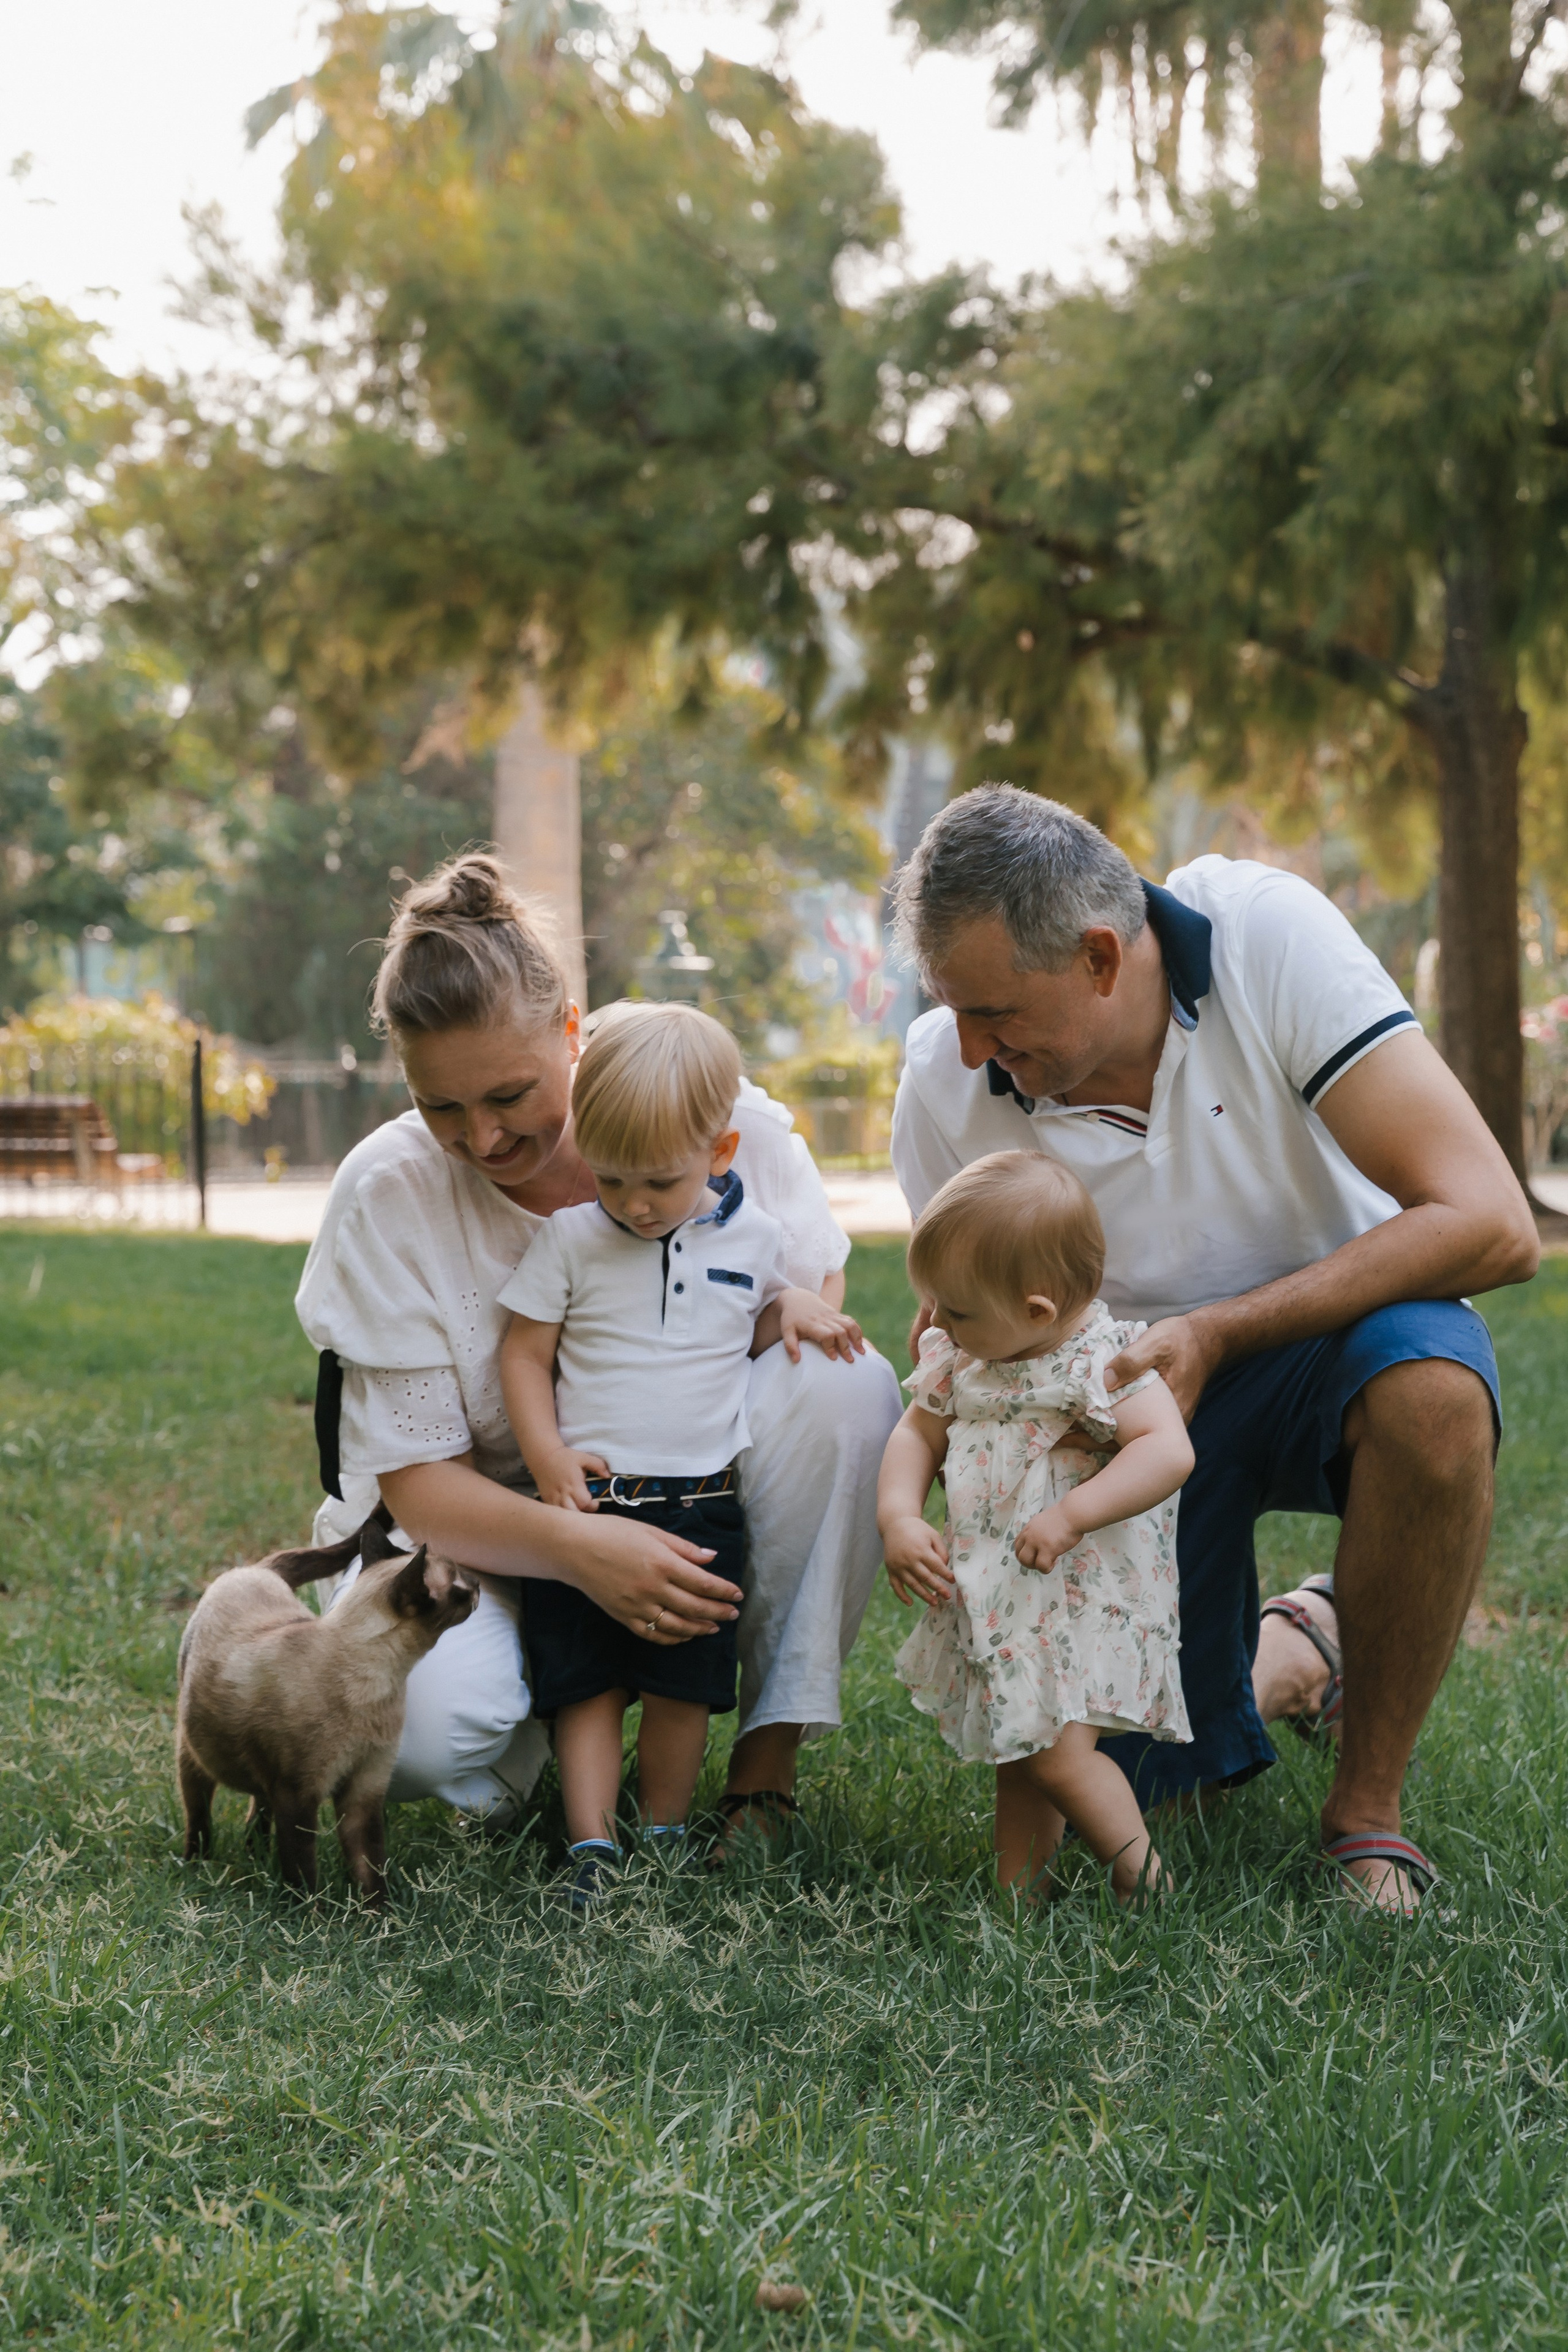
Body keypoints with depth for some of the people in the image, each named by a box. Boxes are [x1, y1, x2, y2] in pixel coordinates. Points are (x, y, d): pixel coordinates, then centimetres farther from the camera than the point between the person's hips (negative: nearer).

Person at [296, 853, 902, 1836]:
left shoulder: (726, 1119, -13)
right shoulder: (387, 1193, -15)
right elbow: (420, 1482, -16)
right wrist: (577, 1547, -36)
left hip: (702, 1516, 2)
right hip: (495, 1535, -1)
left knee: (850, 1386, -28)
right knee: (412, 1724, -34)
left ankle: (771, 1753, -14)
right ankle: (553, 1724, 4)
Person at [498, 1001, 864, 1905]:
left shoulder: (753, 1238, 2)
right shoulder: (570, 1237, -4)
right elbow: (525, 1354, 2)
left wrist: (791, 1310, -3)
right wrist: (548, 1459, -10)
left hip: (703, 1508, 1)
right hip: (590, 1501, -1)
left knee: (684, 1685, 5)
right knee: (587, 1685, 0)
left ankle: (667, 1838, 19)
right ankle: (592, 1850, 5)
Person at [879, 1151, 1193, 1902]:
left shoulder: (1103, 1361, -17)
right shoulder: (960, 1360, 5)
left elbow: (1169, 1448, -27)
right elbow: (918, 1432, 11)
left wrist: (1071, 1515, -33)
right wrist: (898, 1518, -7)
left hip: (1086, 1594, -7)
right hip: (996, 1600, 7)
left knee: (1058, 1751, -14)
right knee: (1015, 1754, 13)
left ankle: (1141, 1875, 3)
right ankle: (1018, 1892, 23)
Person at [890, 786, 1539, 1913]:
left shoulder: (1266, 933, -26)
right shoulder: (947, 1083, -17)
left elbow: (1494, 1225, -31)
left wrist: (1217, 1333, -34)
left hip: (1336, 1324, -2)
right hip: (1130, 1396, 3)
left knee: (1428, 1387, -39)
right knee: (1140, 1772, -8)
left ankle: (1369, 1806, -17)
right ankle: (1289, 1653, 30)